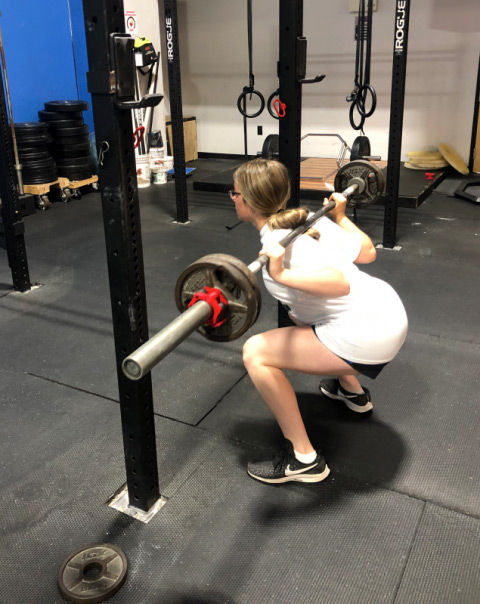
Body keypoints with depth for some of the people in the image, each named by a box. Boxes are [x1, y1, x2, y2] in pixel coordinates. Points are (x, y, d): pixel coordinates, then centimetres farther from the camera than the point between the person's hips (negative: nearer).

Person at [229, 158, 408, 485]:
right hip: (387, 311, 10)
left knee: (256, 352, -11)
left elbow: (340, 283, -29)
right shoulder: (307, 220, 9)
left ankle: (303, 458, -2)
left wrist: (282, 276, -39)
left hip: (368, 335, -10)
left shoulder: (277, 242, -16)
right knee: (302, 312, 35)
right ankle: (352, 390, 46)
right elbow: (367, 252, 14)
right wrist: (340, 215, 27)